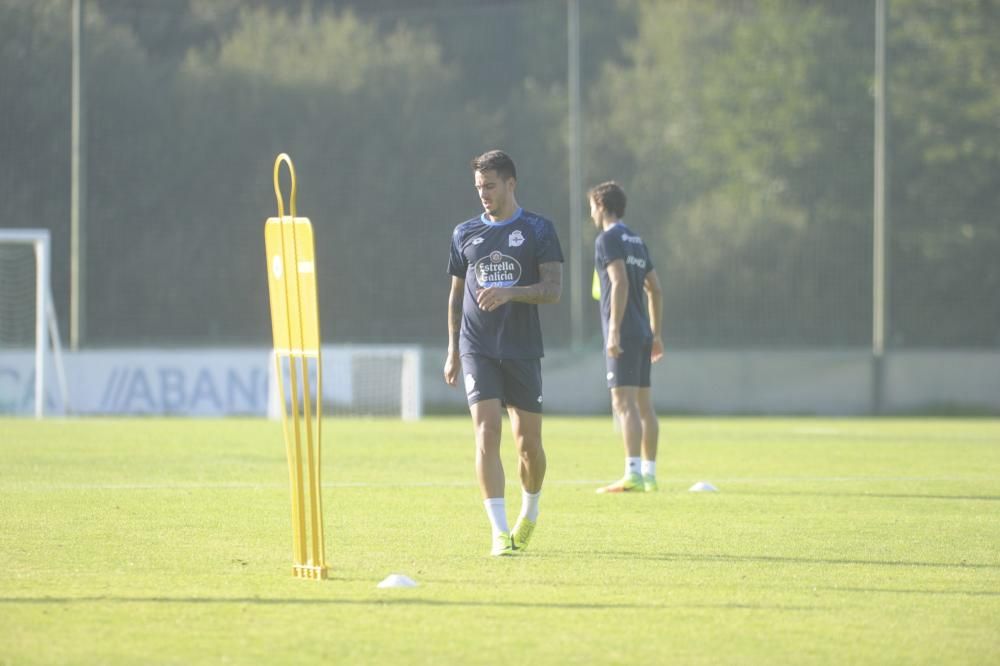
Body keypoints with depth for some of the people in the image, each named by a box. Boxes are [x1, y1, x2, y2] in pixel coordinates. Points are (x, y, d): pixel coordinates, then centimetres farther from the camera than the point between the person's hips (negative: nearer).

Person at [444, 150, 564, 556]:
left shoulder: (538, 230, 1)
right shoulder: (465, 233, 10)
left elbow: (553, 289, -8)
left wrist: (510, 293, -24)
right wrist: (453, 350, 16)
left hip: (522, 350, -1)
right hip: (477, 350, 1)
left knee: (529, 444, 5)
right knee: (487, 434, -15)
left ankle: (529, 513, 33)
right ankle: (499, 532, -17)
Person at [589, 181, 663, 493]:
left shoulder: (608, 239, -8)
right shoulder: (636, 241, 18)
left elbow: (620, 282, -20)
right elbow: (655, 289, 20)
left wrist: (614, 330, -22)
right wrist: (656, 333, 24)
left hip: (624, 334, -9)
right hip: (642, 333, 9)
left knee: (624, 402, -13)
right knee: (644, 404, 10)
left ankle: (633, 474, -21)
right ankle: (649, 474, 12)